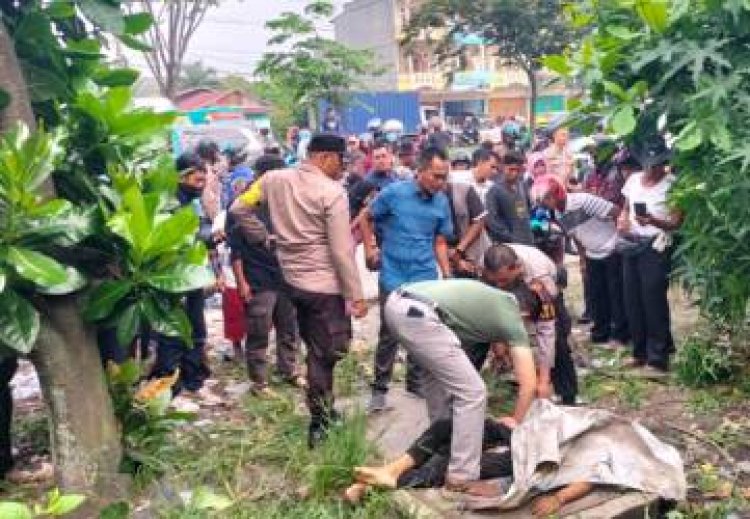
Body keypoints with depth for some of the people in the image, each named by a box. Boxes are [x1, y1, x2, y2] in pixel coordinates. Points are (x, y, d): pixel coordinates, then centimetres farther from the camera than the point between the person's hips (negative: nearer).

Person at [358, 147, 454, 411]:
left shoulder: (442, 202, 2)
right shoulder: (394, 192, -10)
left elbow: (439, 242, 9)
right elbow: (366, 217, 3)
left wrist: (447, 274, 3)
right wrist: (369, 249, -1)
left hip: (426, 276, 4)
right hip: (394, 276, -4)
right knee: (389, 334, 0)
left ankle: (416, 381, 28)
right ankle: (380, 389, 13)